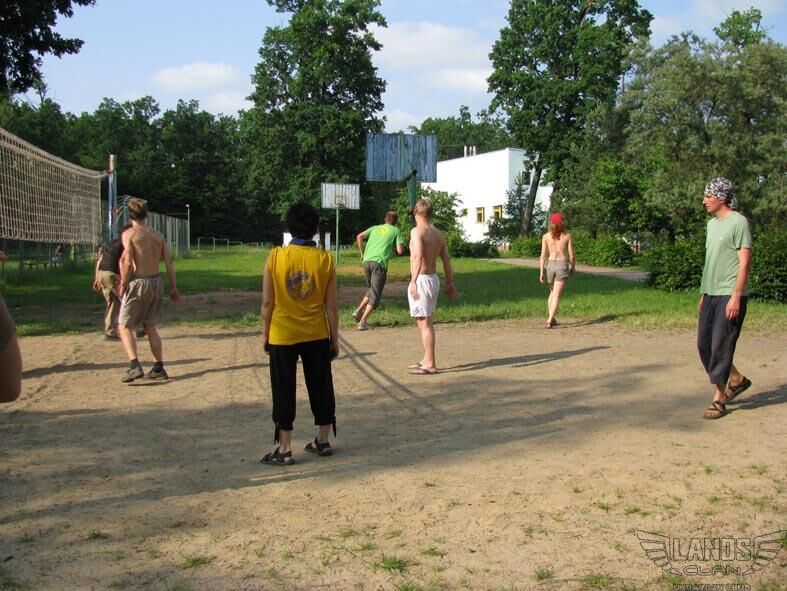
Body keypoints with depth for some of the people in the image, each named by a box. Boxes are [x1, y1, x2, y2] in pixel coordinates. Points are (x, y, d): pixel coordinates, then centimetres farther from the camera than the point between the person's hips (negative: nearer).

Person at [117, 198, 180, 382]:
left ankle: (135, 366, -13)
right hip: (156, 282, 6)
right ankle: (159, 369, 16)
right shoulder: (157, 235, 9)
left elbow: (128, 262, -16)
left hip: (138, 283, -5)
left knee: (124, 326, 3)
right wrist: (173, 287, 11)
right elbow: (169, 263, 6)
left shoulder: (129, 234, -7)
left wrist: (123, 284, -5)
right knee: (150, 326, 17)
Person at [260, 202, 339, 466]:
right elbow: (331, 305, -3)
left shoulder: (275, 257, -9)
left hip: (282, 336, -1)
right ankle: (323, 441, 25)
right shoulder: (325, 259, -6)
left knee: (284, 391, 7)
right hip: (317, 335, 2)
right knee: (321, 388, 15)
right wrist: (335, 338, 6)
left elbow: (267, 302, -7)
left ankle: (284, 449, 10)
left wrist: (265, 334, 6)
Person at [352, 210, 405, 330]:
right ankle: (362, 322, -5)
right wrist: (393, 247, 22)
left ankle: (358, 311, 12)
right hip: (380, 263, -5)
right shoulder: (396, 231, 9)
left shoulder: (375, 228, 21)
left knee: (372, 289, 24)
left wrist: (362, 253, 15)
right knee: (375, 294, 1)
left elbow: (359, 237, 8)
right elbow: (400, 251, 1)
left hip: (367, 261, 5)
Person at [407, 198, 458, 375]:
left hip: (421, 280, -8)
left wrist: (413, 282, -33)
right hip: (434, 279, 8)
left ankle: (430, 365, -1)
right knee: (425, 321, 19)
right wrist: (450, 283, 19)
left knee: (424, 323, -4)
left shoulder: (417, 231, -13)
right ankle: (427, 359, 26)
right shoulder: (438, 233, 11)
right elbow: (446, 259, 13)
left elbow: (418, 256, -28)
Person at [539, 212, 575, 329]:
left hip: (550, 265, 2)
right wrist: (573, 267, 17)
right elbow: (571, 255, 1)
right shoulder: (568, 235, 0)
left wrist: (541, 273, 1)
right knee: (557, 295, -5)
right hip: (563, 265, -2)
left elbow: (543, 256, -2)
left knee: (552, 292, 23)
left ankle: (552, 318, 24)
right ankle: (549, 321, -17)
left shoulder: (546, 236, 2)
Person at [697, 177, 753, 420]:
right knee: (704, 344, 11)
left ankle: (719, 399, 5)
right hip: (711, 294, 8)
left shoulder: (739, 223, -10)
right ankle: (737, 380, 30)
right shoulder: (712, 223, 14)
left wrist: (735, 297, -19)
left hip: (729, 296, -8)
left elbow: (744, 262, -14)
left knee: (721, 346, -5)